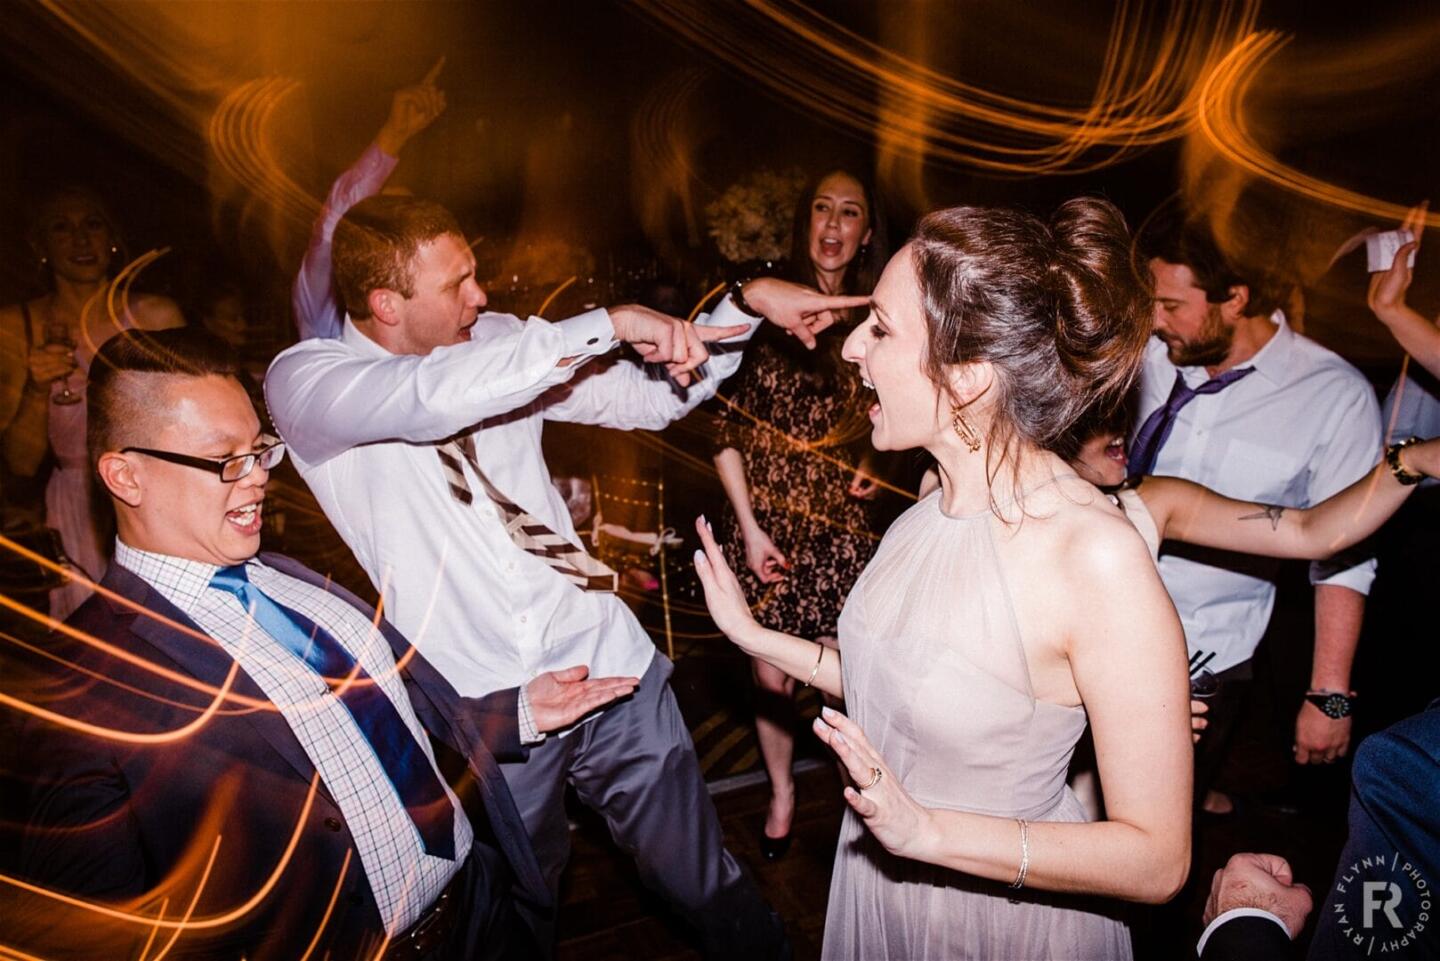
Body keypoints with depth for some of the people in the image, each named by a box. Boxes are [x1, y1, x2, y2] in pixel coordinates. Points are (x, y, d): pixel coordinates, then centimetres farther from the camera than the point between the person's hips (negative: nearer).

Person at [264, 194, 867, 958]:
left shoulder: (496, 342, 2)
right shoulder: (303, 382, -11)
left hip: (605, 658, 3)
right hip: (485, 709, -2)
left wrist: (747, 301, -8)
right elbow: (435, 397, -32)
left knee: (703, 878, 14)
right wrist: (608, 323, -31)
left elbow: (649, 399, 3)